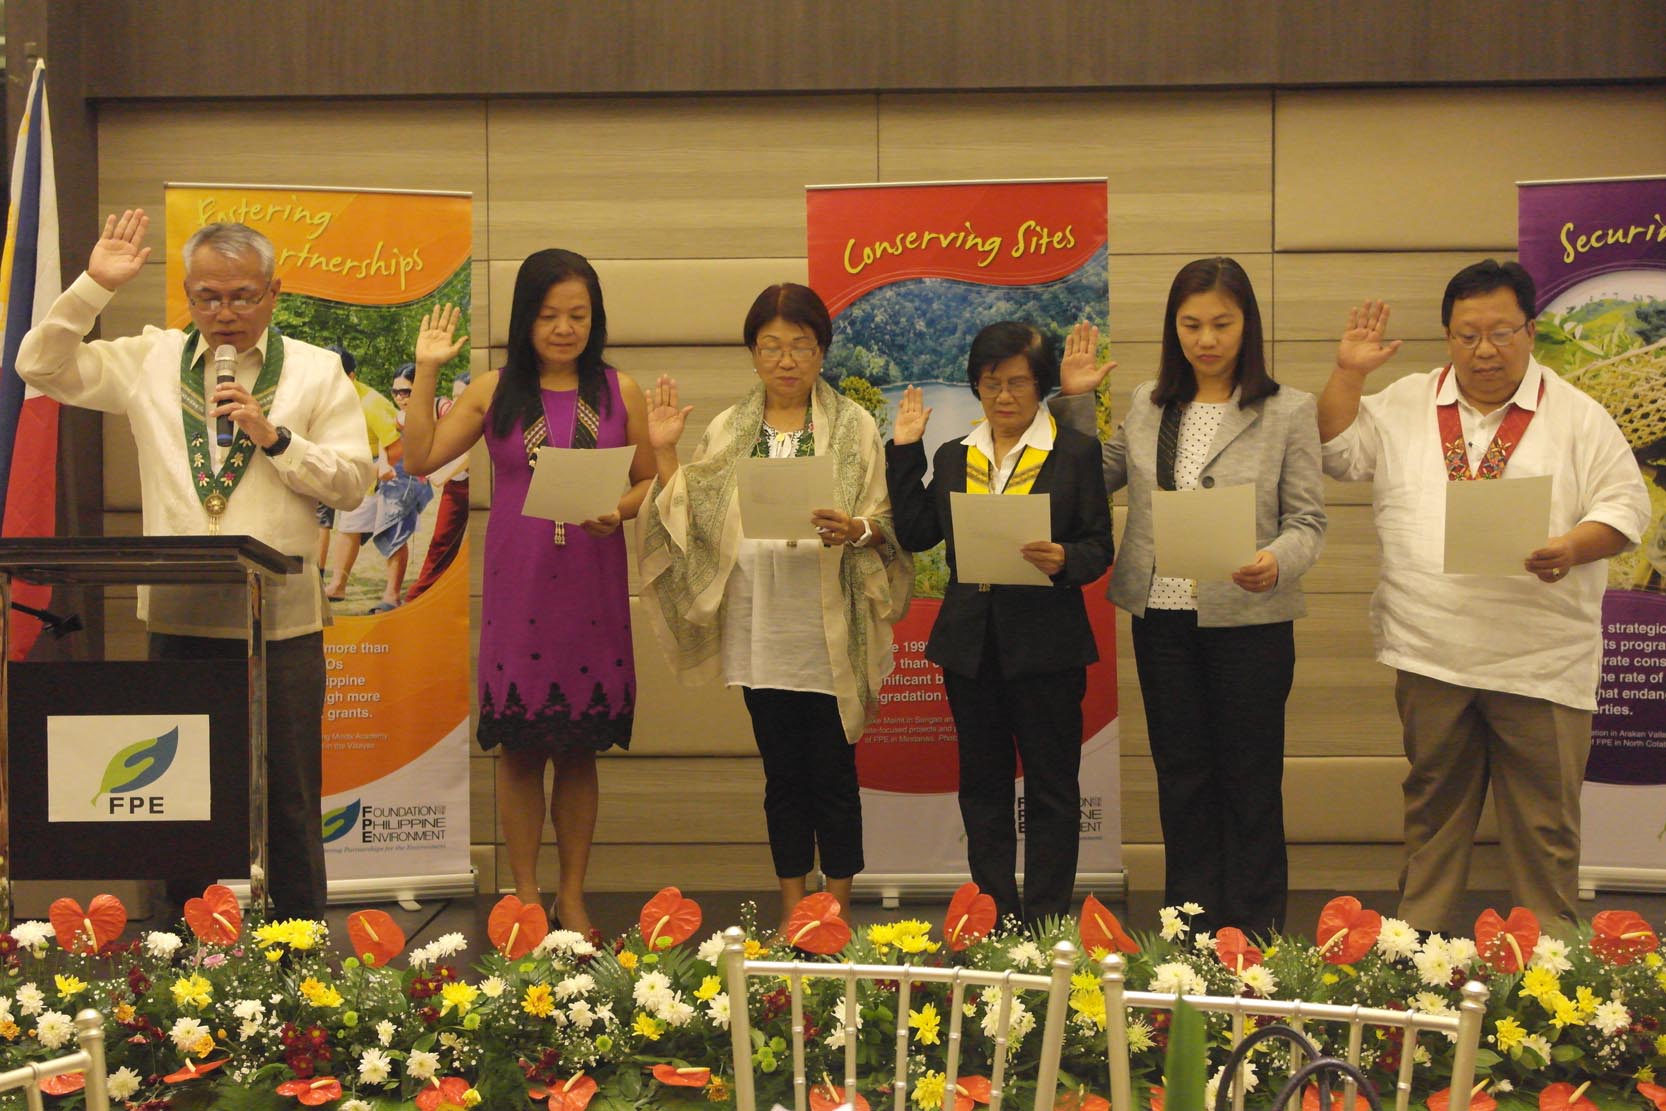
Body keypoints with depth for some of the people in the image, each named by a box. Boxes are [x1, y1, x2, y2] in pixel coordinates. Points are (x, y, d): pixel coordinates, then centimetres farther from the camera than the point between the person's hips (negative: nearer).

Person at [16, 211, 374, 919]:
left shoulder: (316, 371, 5)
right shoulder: (151, 361, 9)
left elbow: (351, 483, 0)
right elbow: (42, 367, 5)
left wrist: (273, 435, -13)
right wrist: (94, 286, -4)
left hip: (282, 621, -2)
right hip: (178, 618, 2)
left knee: (289, 803, 4)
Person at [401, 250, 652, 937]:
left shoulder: (620, 393, 6)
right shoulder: (495, 392, 5)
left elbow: (651, 480, 9)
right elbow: (421, 460, 2)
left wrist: (620, 511, -11)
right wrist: (426, 372, -2)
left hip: (592, 592, 0)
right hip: (517, 590, 0)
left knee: (579, 749, 6)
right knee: (519, 747, 2)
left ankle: (573, 896, 17)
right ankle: (525, 897, 13)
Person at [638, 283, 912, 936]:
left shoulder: (853, 427, 2)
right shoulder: (728, 432, 10)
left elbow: (890, 523, -1)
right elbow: (691, 519, 8)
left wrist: (855, 530, -21)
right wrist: (664, 454, -1)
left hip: (830, 632, -3)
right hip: (760, 632, 3)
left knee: (833, 771, 2)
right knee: (782, 773, 9)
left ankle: (837, 911, 11)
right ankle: (792, 910, 18)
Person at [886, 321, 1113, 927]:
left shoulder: (1075, 453, -1)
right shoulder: (952, 457, 12)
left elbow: (1100, 546, -3)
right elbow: (916, 533, 7)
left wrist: (1064, 561, -24)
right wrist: (904, 451, 4)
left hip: (1045, 643, -4)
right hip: (971, 643, 5)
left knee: (1051, 787, 1)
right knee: (983, 785, 10)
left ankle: (1044, 921, 7)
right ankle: (994, 916, 19)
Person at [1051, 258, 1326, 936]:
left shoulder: (1287, 412, -3)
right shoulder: (1147, 405, 9)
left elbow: (1308, 519, -5)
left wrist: (1276, 562, -25)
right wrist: (1076, 401, 10)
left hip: (1249, 619, -4)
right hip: (1162, 618, 4)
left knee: (1249, 781, 3)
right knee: (1181, 778, 12)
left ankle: (1251, 940, 13)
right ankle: (1191, 932, 22)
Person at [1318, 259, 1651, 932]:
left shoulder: (1577, 416, 3)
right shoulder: (1405, 405, 10)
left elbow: (1626, 504, 0)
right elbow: (1337, 454, 8)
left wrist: (1574, 548, -19)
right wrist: (1349, 373, -3)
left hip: (1543, 659, -2)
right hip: (1430, 651, 2)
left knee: (1544, 819, 3)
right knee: (1433, 805, 12)